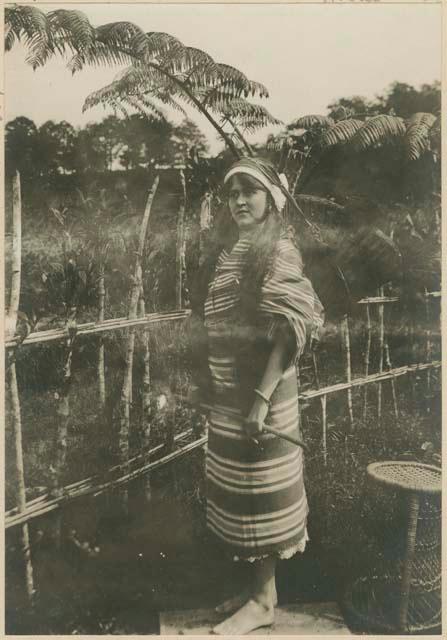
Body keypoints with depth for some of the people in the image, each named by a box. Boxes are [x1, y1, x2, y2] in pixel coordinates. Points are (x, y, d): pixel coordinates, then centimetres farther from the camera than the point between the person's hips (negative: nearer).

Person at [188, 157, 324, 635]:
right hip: (227, 392, 8)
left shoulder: (278, 250, -10)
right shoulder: (228, 250, 13)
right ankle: (257, 588, 34)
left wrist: (262, 397, -25)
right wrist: (204, 372, 13)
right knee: (239, 492, 16)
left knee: (261, 493, 4)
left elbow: (289, 329, -19)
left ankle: (263, 601, 22)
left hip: (258, 390, -8)